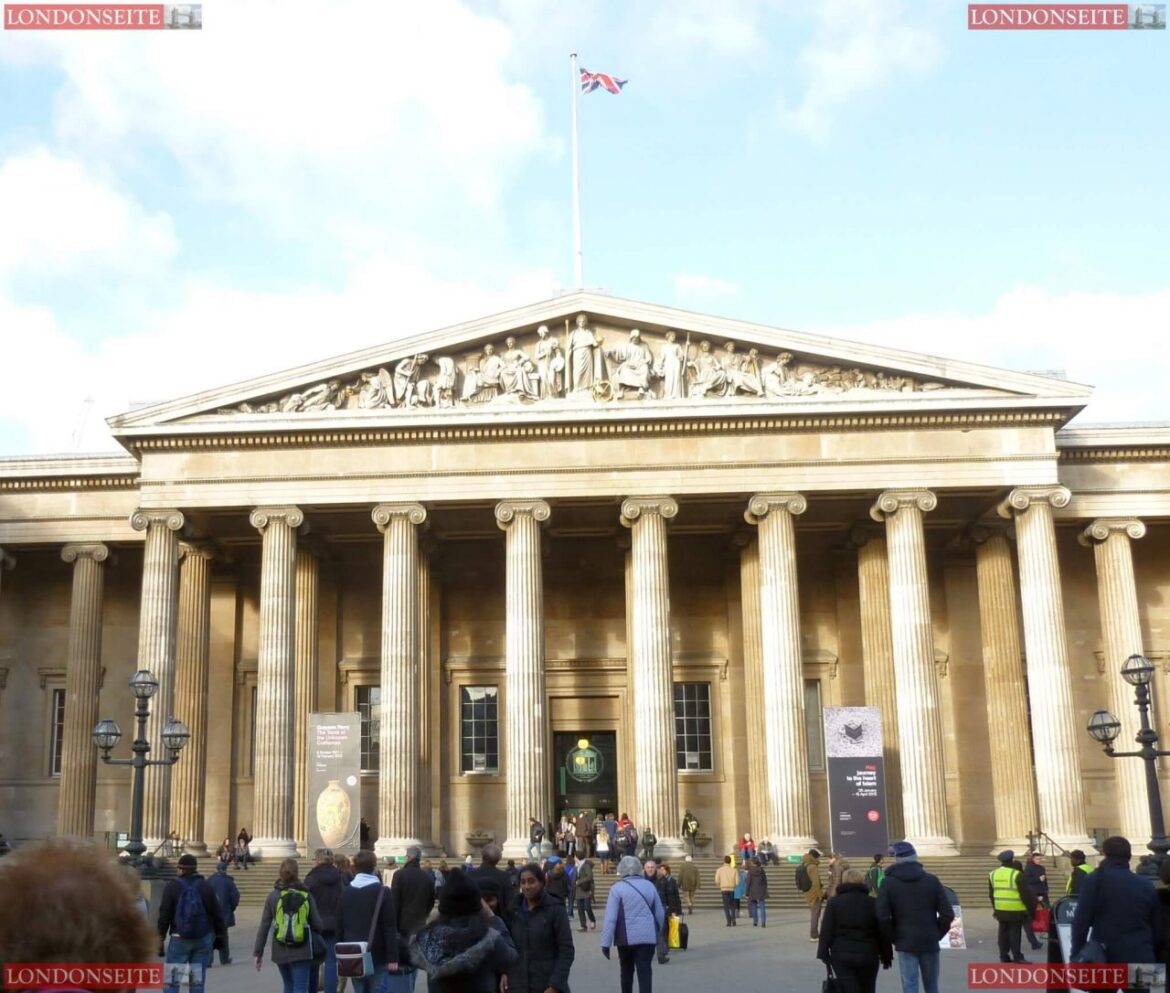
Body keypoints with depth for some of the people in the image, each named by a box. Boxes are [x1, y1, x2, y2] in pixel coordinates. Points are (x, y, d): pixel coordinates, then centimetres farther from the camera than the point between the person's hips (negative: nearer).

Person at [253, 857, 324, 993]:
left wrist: (258, 952, 4)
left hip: (280, 951, 2)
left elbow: (264, 927, -2)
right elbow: (317, 924, -3)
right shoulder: (306, 895, -4)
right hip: (301, 951, -2)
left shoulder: (273, 896, -3)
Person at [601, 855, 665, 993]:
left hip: (627, 937, -2)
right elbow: (660, 914, 14)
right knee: (645, 973, -2)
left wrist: (606, 943, -8)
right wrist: (657, 932, 31)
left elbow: (610, 918, -10)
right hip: (648, 937, 2)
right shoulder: (649, 886, 7)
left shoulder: (617, 888, -5)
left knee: (627, 971, 19)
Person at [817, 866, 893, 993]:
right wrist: (886, 956, 13)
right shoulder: (873, 903, 6)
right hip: (868, 955, 2)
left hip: (841, 955, -2)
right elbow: (882, 932, 6)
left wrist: (823, 953, 0)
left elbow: (827, 930, -4)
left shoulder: (834, 902, 1)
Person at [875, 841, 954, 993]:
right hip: (930, 942, 2)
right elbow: (948, 914, -3)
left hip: (905, 943, -2)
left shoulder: (889, 883, -3)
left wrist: (893, 938, 1)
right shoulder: (932, 880, 2)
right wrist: (937, 934, 9)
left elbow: (882, 916, -12)